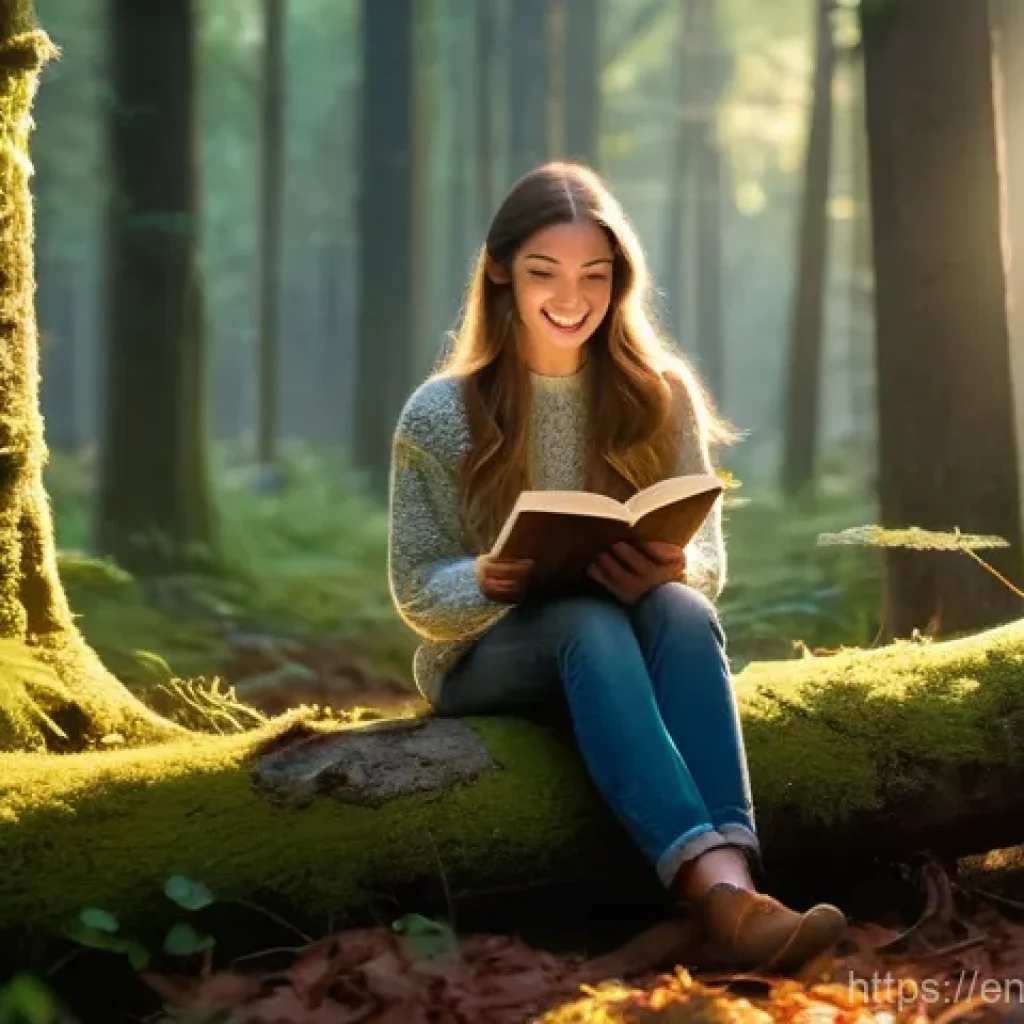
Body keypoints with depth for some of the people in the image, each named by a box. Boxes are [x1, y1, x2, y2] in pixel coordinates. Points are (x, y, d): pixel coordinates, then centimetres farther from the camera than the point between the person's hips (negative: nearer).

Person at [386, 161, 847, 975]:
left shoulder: (660, 396, 2)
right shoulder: (441, 414, -3)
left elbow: (708, 564, 1)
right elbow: (419, 594, -1)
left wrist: (670, 568, -23)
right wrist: (484, 581, -23)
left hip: (630, 635, 2)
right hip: (486, 656, -2)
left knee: (683, 611, -33)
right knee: (588, 622, -36)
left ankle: (736, 873, -53)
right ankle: (719, 891, -56)